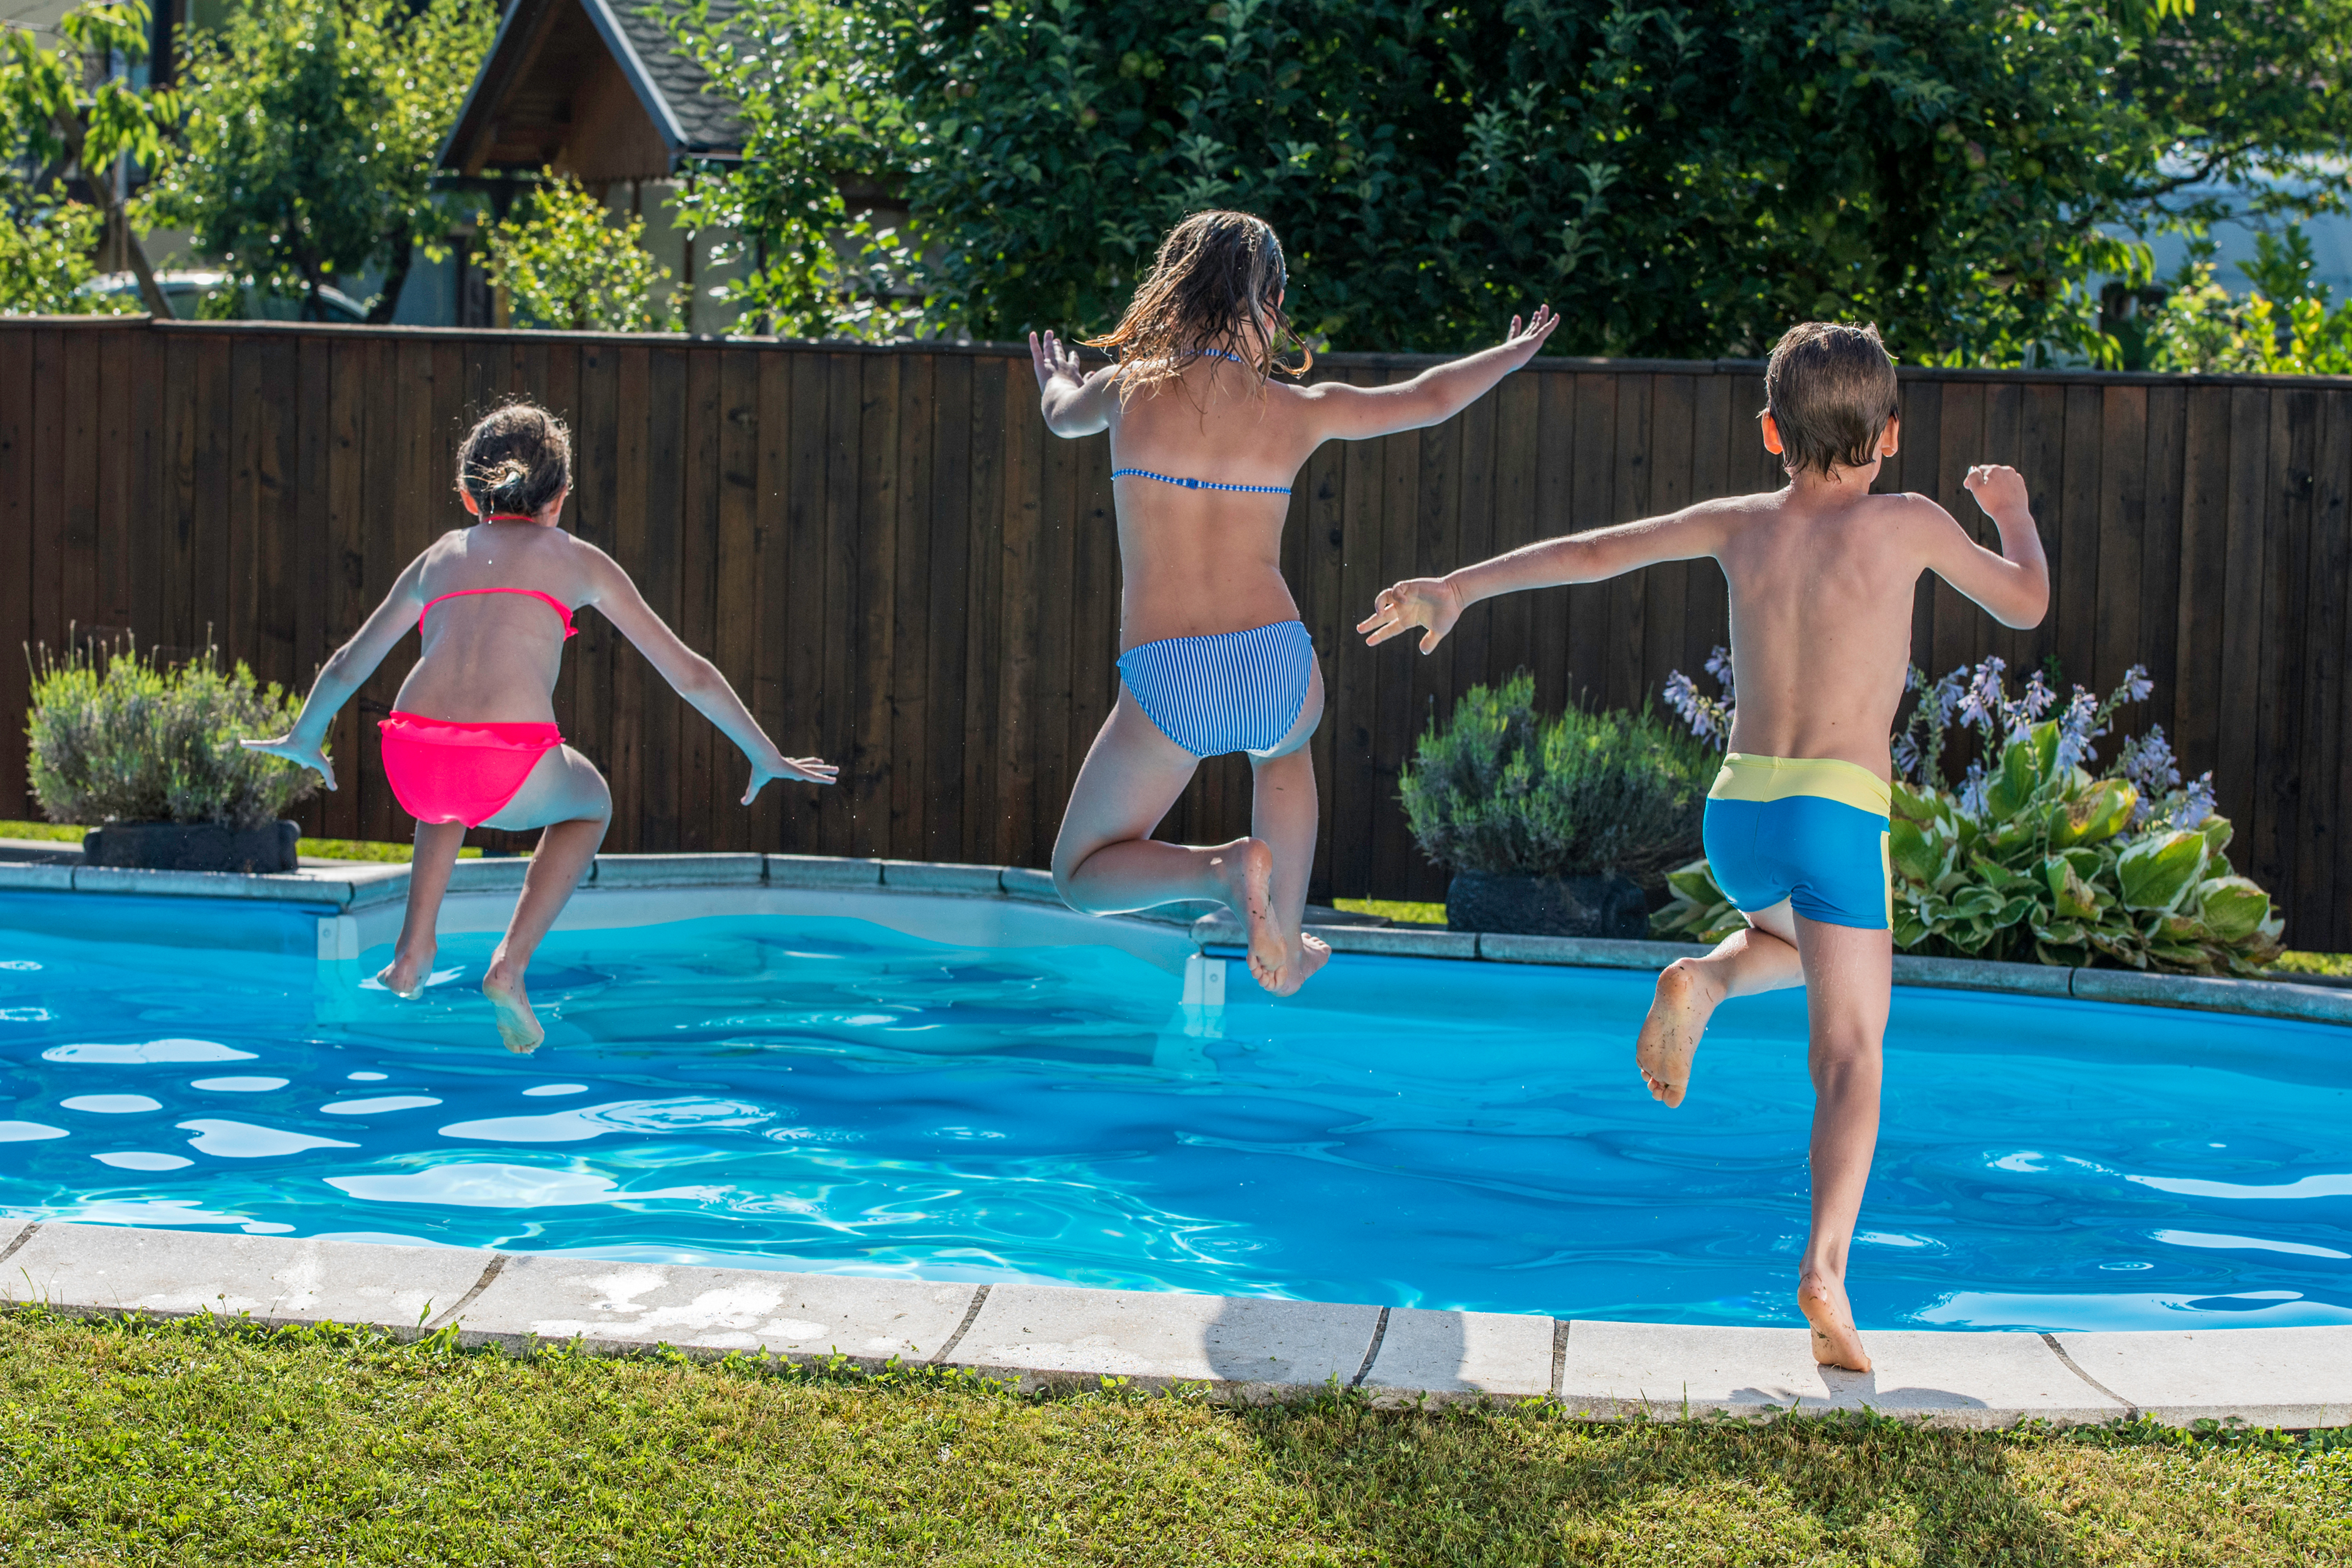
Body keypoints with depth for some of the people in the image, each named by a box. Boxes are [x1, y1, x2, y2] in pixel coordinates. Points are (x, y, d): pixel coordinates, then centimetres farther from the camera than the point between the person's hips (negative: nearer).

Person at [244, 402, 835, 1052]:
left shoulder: (440, 556, 27)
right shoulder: (576, 559, 20)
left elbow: (349, 665, 41)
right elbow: (690, 674, 24)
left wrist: (304, 740, 60)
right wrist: (765, 757, 37)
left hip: (412, 765, 3)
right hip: (512, 776, -3)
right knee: (590, 804, 33)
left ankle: (415, 948, 25)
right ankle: (511, 966, 16)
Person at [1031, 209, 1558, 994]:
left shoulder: (1129, 388, 5)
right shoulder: (1299, 411, 7)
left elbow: (1063, 414, 29)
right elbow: (1428, 398, 24)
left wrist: (1056, 380, 55)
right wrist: (1509, 356, 45)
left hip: (1165, 684, -2)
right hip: (1278, 668, 2)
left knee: (1082, 876, 14)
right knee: (1284, 747, 40)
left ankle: (1224, 870, -12)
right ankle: (1286, 949, 37)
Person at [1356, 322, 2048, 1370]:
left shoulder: (1739, 525, 10)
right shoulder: (1909, 524, 2)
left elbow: (1593, 552, 13)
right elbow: (2026, 604, 16)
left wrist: (1458, 587, 21)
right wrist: (2012, 510, 35)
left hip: (1738, 809, 4)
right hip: (1838, 810, -4)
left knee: (1803, 945, 36)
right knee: (1850, 1053, -5)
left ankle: (1704, 982, 6)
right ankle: (1826, 1267, -24)